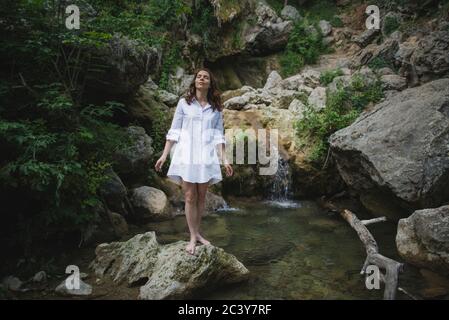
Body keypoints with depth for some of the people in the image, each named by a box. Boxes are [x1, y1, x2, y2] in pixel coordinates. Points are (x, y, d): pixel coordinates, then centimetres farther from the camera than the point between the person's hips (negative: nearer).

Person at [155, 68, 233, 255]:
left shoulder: (216, 108, 9)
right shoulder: (184, 103, 5)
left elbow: (218, 135, 8)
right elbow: (174, 131, 4)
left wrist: (224, 160, 2)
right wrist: (164, 155, -1)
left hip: (206, 155, 2)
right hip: (186, 153, -2)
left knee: (201, 197, 7)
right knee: (190, 196, -3)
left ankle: (197, 233, 20)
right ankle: (193, 237, 5)